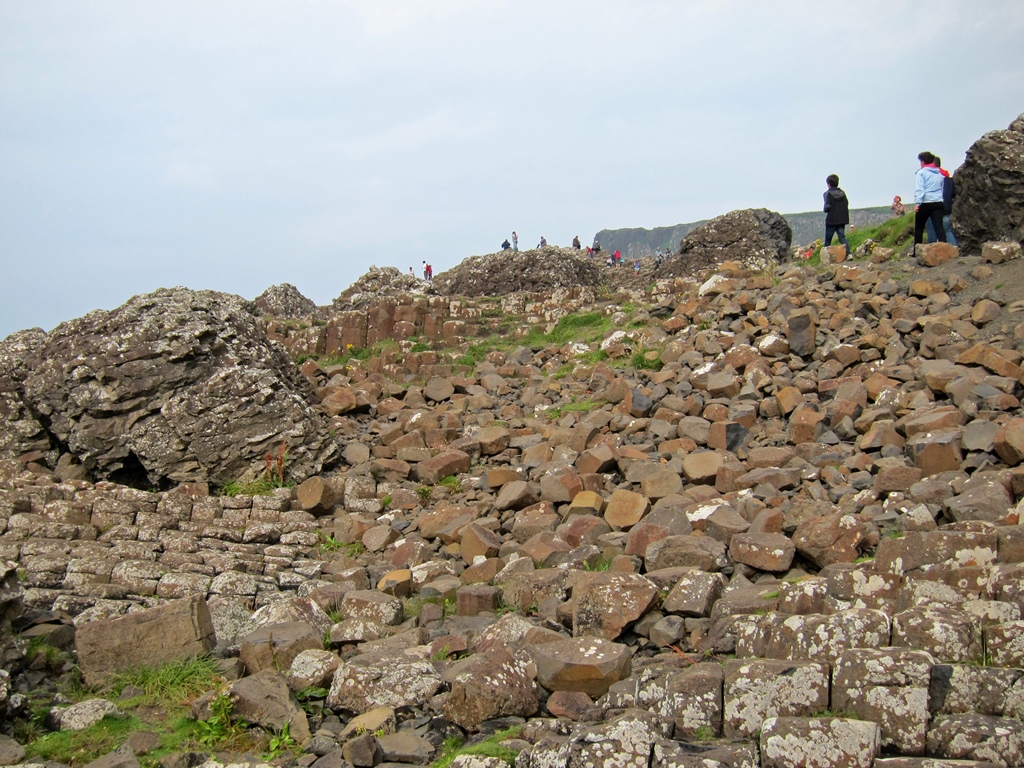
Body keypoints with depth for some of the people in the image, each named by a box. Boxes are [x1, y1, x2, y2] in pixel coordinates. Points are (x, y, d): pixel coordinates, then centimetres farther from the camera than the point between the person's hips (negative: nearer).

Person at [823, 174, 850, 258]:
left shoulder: (828, 193, -10)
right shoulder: (842, 193, 7)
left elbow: (827, 207, -17)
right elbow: (847, 204, 8)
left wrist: (825, 210, 3)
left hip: (831, 220, -5)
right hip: (842, 220, 5)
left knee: (828, 240, 6)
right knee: (842, 237, 2)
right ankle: (848, 253, -16)